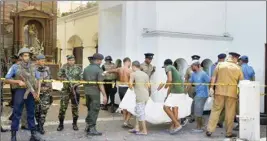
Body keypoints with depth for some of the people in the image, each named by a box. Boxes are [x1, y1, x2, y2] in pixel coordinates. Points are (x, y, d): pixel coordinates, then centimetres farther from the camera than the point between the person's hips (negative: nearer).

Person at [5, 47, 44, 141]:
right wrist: (18, 81, -15)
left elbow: (37, 80, 11)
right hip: (20, 92, -4)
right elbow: (7, 79, -2)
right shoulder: (15, 67, -2)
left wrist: (36, 92, -1)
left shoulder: (33, 67, 9)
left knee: (31, 114, 10)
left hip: (31, 92, 4)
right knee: (17, 114, 0)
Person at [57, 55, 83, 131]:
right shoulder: (64, 68, 2)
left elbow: (81, 80, 0)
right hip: (65, 90, 0)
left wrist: (75, 84, -15)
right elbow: (59, 76, 9)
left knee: (75, 107, 7)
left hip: (75, 90, 0)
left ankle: (75, 124, 19)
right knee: (63, 107, -2)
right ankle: (61, 124, 10)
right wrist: (62, 78, -12)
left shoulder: (78, 69, 0)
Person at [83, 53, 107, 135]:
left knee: (90, 109, 20)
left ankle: (88, 126, 25)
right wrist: (104, 95, -15)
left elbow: (83, 80, 12)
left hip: (87, 91, 7)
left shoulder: (86, 68, 7)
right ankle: (92, 129, 5)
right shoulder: (99, 69, -13)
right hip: (95, 92, -7)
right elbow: (100, 84, -17)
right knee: (95, 110, 2)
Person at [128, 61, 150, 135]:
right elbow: (148, 85, 11)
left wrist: (131, 87, 10)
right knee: (138, 111, 18)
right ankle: (137, 128, 22)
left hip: (140, 95, -7)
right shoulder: (145, 74, 13)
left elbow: (130, 85, -12)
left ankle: (144, 130, 5)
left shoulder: (133, 74, -5)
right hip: (146, 95, 7)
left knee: (141, 112, 0)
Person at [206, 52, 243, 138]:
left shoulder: (220, 65, 2)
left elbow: (214, 77, -1)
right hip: (232, 93, -1)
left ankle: (209, 130, 5)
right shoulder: (238, 68, 1)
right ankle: (229, 133, 14)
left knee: (215, 110, 7)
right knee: (230, 113, 7)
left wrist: (211, 87, 3)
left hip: (219, 92, 1)